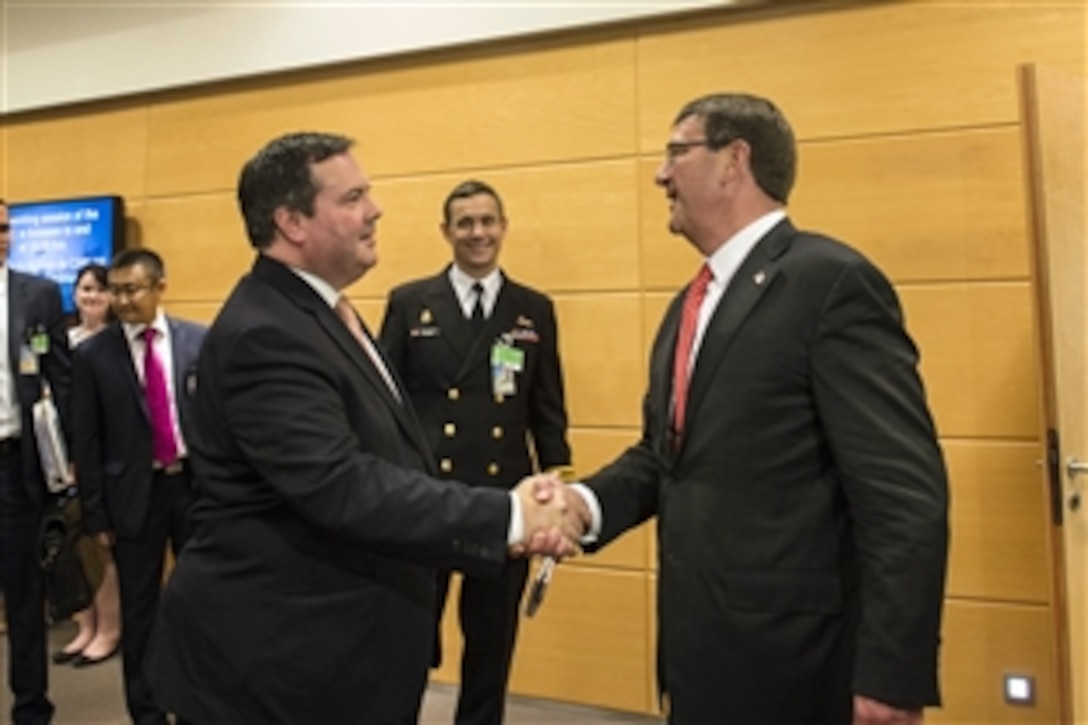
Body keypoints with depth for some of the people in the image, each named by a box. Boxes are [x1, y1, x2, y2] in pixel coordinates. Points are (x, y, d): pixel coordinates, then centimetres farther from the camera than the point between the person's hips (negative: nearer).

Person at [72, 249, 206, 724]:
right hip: (134, 493, 0)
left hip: (197, 483, 1)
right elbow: (86, 442, -1)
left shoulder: (200, 341, -2)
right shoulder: (93, 355, -3)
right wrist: (95, 513, -2)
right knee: (139, 610, 11)